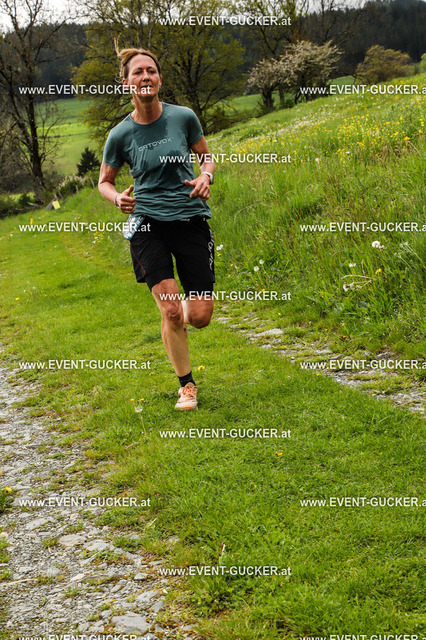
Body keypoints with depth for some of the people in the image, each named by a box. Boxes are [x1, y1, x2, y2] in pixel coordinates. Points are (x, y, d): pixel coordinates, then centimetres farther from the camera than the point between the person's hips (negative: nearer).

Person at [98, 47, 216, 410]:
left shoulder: (183, 117, -2)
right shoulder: (121, 135, -2)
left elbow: (206, 157, 14)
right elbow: (104, 181, 12)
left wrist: (205, 178, -8)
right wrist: (117, 198, -10)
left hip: (191, 220, 1)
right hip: (148, 224, -1)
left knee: (200, 317, -2)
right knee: (170, 311, -10)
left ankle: (175, 322, 37)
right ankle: (186, 385, 11)